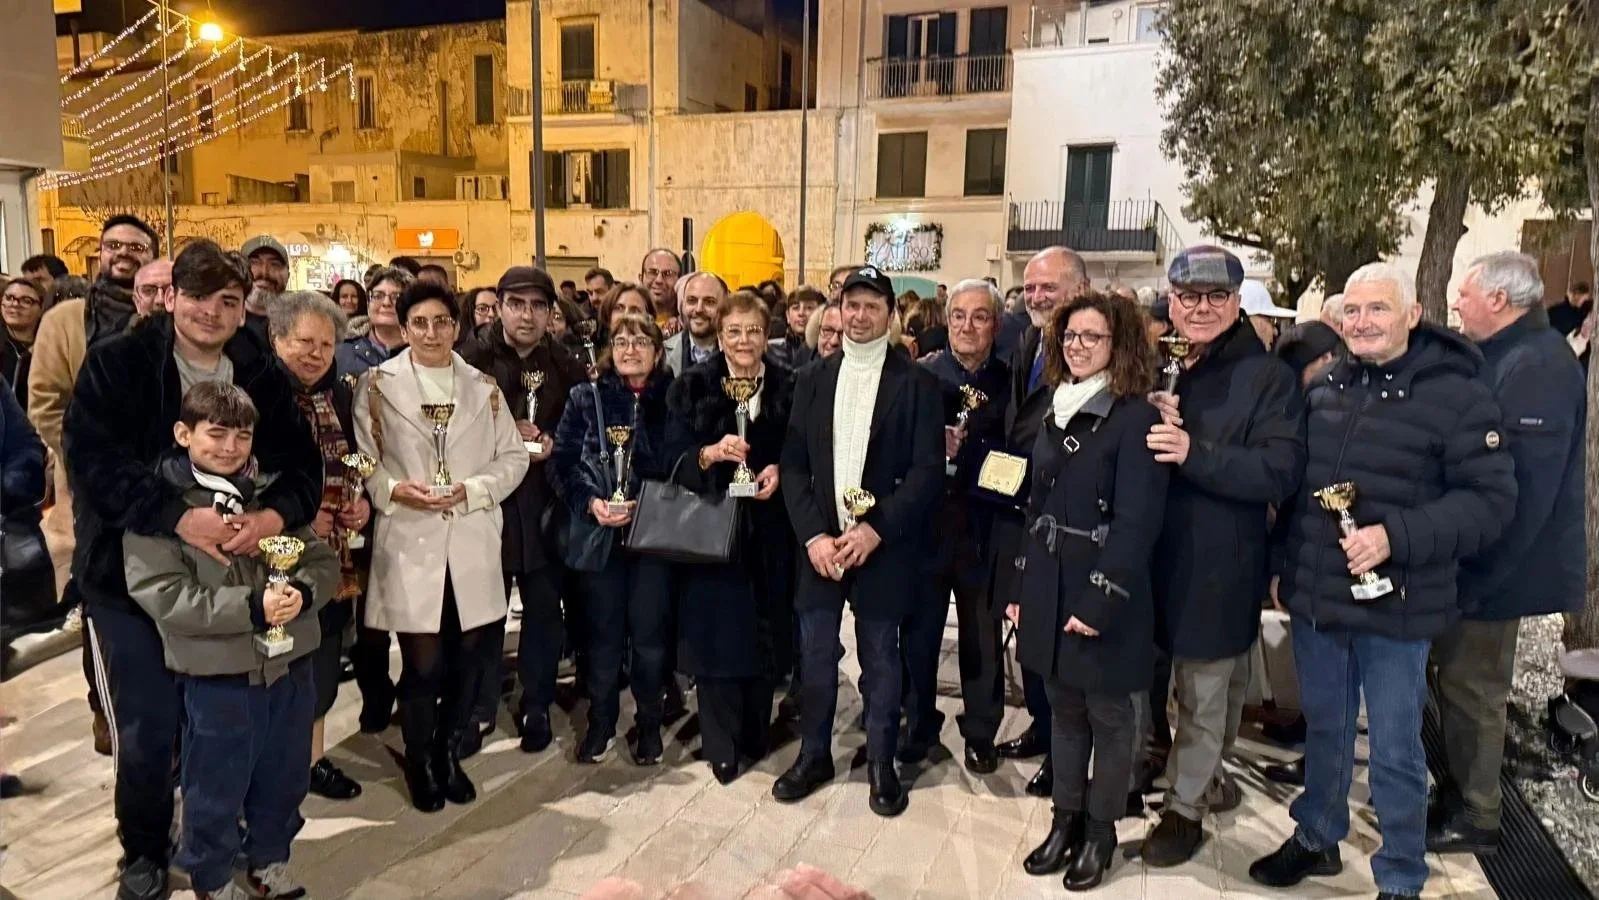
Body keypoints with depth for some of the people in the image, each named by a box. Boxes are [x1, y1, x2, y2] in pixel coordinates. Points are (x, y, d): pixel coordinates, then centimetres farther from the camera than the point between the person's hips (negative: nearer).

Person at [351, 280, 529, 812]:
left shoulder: (483, 387, 10)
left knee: (467, 662, 9)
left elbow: (513, 457, 7)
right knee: (423, 665, 1)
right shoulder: (377, 385, 3)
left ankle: (448, 753, 33)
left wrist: (471, 490, -8)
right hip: (410, 545, -2)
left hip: (473, 546, 3)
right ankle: (419, 762, 26)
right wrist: (395, 491, -17)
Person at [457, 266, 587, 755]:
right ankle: (478, 708, 23)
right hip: (485, 497, -1)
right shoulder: (473, 356, -1)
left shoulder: (566, 364, 4)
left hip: (545, 502, 2)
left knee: (544, 607, 8)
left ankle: (536, 706, 24)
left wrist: (554, 444, -12)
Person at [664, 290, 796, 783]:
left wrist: (779, 471, -12)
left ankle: (756, 734, 27)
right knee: (717, 633, 1)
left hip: (769, 531, 2)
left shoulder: (789, 386, 4)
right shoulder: (692, 386, 0)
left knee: (766, 631, 8)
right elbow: (674, 460, -5)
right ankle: (722, 745, 16)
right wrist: (712, 453, -23)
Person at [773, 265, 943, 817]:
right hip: (819, 543, 3)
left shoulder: (916, 383, -2)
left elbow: (928, 469, -8)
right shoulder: (813, 379, 8)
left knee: (881, 662, 9)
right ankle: (813, 755, 29)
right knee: (815, 659, 10)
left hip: (881, 545, -3)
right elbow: (793, 465, 5)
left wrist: (876, 530, -16)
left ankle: (882, 764, 26)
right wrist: (813, 535, -8)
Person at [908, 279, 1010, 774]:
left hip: (984, 528, 0)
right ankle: (919, 726, 30)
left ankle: (981, 733, 30)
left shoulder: (1010, 382, -1)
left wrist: (963, 450, -17)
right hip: (926, 522, 1)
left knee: (982, 636, 12)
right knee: (919, 631, 11)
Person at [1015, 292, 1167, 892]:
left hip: (1106, 595, -6)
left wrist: (1099, 601, -21)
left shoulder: (1135, 417, -12)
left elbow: (1136, 521, -18)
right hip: (1049, 589, 6)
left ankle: (1100, 829, 25)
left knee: (1110, 715, 9)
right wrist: (1022, 589, 11)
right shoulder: (1056, 411, 10)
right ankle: (1065, 818, 30)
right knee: (1063, 707, 16)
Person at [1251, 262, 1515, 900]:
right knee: (1323, 730, 21)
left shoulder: (1457, 395, -11)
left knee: (1395, 752, 8)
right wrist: (1284, 565, 14)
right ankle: (1316, 838, 40)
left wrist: (1396, 536, -24)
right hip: (1315, 599, 5)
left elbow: (1490, 500, -13)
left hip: (1395, 607, -5)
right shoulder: (1325, 387, 6)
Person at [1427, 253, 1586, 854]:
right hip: (1468, 557, 10)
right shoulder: (1503, 355, 11)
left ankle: (1474, 818, 19)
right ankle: (1457, 793, 34)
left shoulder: (1538, 366, -21)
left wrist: (1479, 573, -24)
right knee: (1459, 680, 19)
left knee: (1472, 689, 3)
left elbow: (1525, 486, -27)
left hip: (1491, 568, -10)